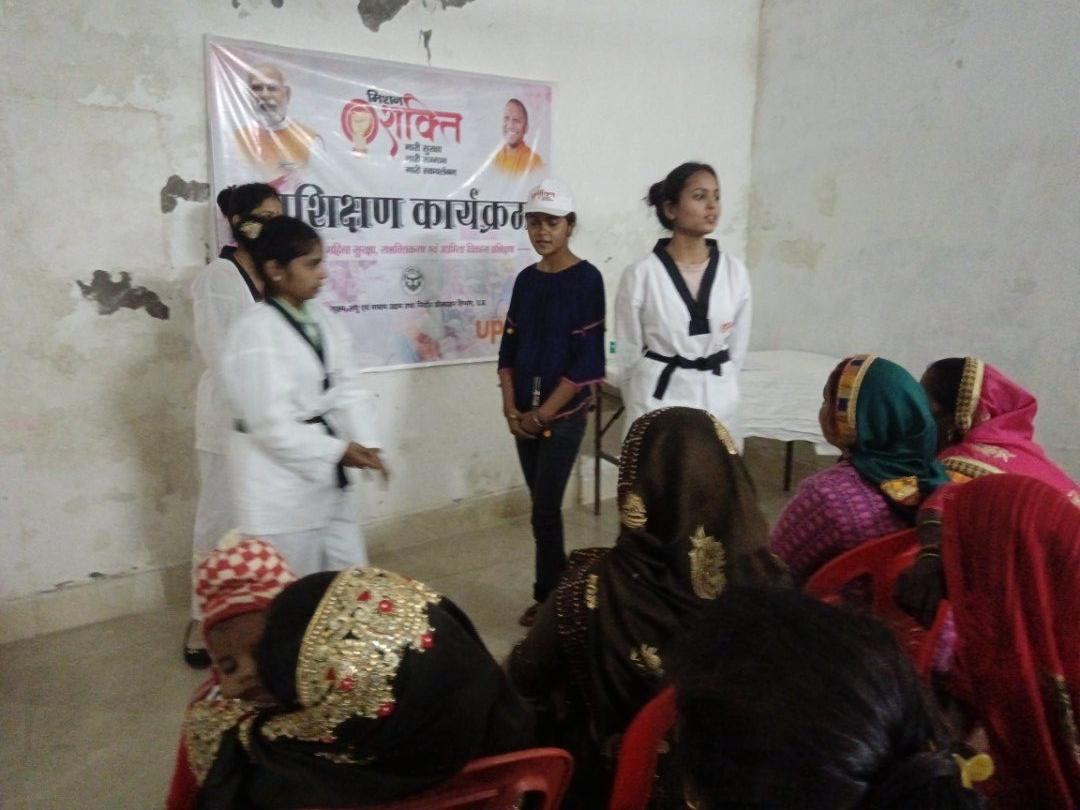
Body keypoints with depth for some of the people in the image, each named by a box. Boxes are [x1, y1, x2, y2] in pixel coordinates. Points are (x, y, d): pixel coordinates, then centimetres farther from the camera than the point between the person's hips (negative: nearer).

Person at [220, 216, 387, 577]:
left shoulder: (324, 320, 6)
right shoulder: (255, 333, -19)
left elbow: (348, 388, 2)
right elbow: (271, 423, -22)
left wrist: (365, 443, -12)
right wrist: (337, 450, -18)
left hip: (328, 483, 8)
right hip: (280, 492, -8)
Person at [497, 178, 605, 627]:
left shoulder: (586, 279, -9)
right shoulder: (526, 279, 8)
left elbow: (588, 359, -14)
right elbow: (509, 346, 9)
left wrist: (544, 413, -12)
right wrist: (511, 408, -3)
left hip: (564, 414, -5)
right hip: (524, 415, 5)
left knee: (545, 510, -2)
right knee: (543, 507, 12)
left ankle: (548, 598, 15)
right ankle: (560, 589, 26)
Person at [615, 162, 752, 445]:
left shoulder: (735, 271, 1)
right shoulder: (640, 275, -8)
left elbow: (737, 347, 11)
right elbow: (628, 353, 1)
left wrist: (719, 392, 14)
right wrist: (640, 407, 9)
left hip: (718, 405, 3)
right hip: (658, 401, -3)